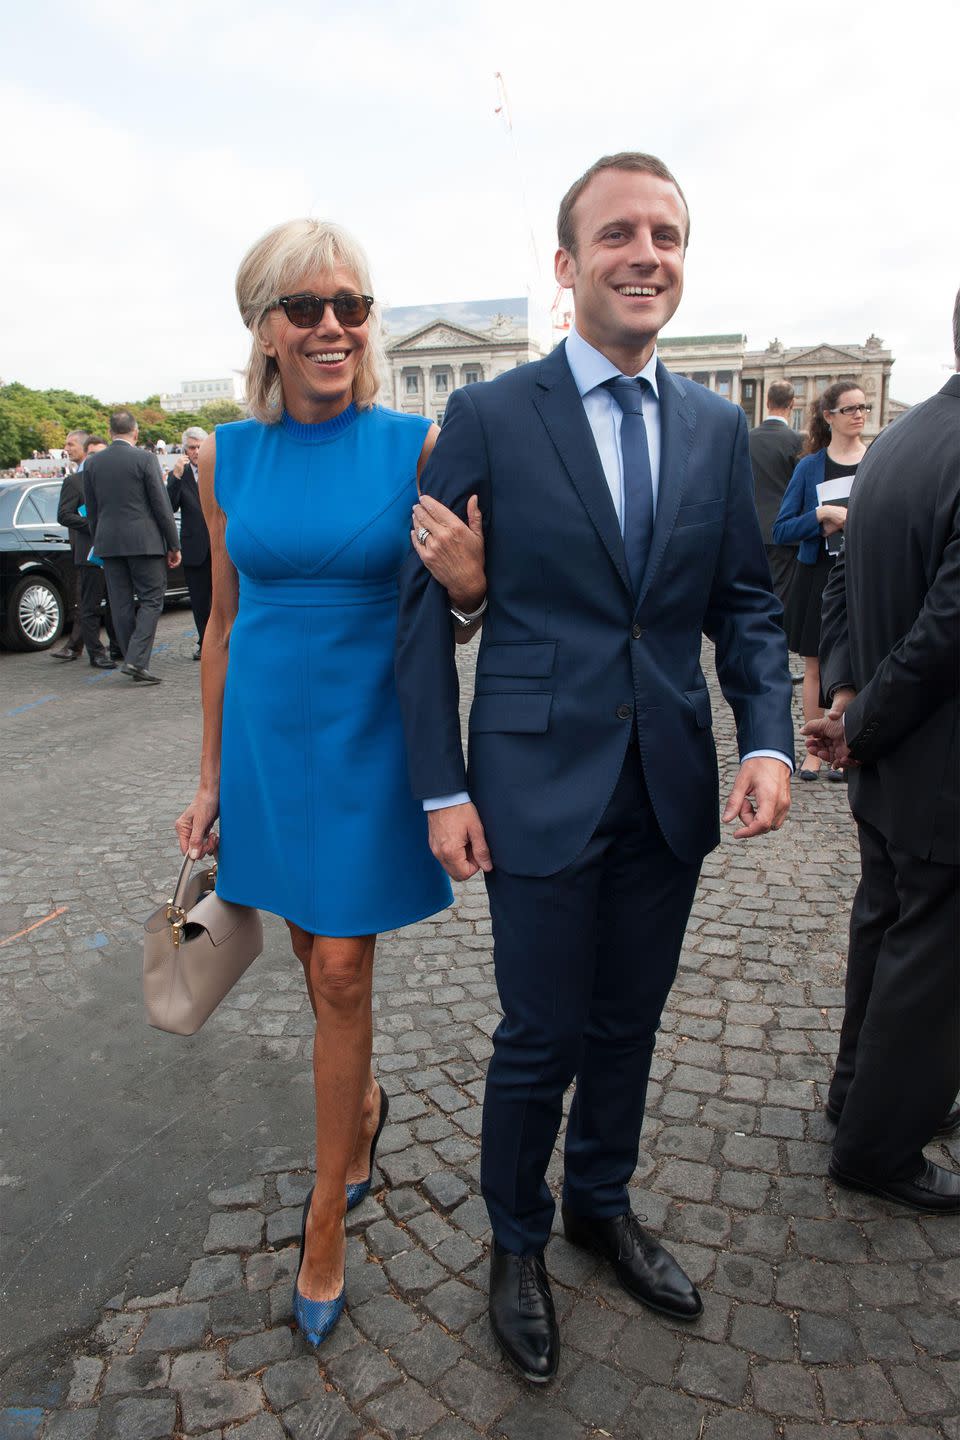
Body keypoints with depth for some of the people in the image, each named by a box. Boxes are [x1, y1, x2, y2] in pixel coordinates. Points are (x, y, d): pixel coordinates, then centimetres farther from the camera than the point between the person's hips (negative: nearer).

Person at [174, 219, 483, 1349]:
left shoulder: (417, 448, -7)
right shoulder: (226, 457, 1)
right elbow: (225, 622, 7)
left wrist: (463, 583, -26)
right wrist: (210, 777, 10)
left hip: (367, 735, -3)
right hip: (269, 734, 3)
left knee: (341, 971, 2)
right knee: (313, 952, 17)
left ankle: (326, 1216, 22)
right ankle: (361, 1104, 46)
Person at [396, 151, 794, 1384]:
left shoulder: (718, 427, 7)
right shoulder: (487, 418, -5)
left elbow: (745, 602, 9)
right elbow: (425, 610, -5)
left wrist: (768, 738, -6)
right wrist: (442, 788, -8)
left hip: (672, 787, 4)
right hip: (542, 785, -4)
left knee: (629, 1023, 18)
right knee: (544, 1036, 8)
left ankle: (602, 1205, 45)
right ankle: (517, 1240, 36)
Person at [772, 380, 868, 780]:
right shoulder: (809, 466, 3)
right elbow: (781, 531, -2)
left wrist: (847, 524, -13)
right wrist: (823, 515, -19)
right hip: (817, 577, 0)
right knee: (815, 668, 6)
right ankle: (814, 751, 17)